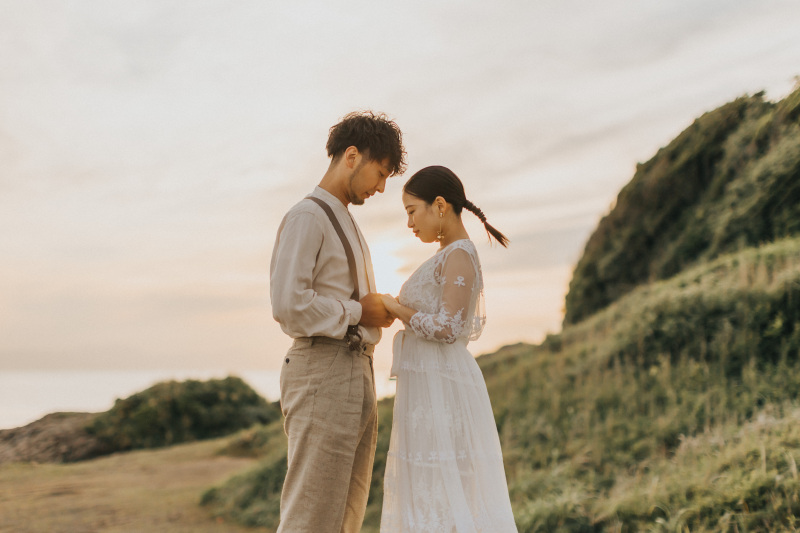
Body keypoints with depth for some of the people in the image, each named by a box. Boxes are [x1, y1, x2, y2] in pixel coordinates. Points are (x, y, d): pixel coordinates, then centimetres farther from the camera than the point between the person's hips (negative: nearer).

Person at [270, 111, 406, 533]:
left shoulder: (345, 223, 23)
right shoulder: (306, 218, -8)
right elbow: (288, 306, -20)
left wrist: (379, 309, 11)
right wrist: (360, 311, -11)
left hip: (355, 372, 10)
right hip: (322, 373, -10)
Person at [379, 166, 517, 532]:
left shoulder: (459, 255, -11)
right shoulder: (455, 257, 18)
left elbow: (448, 329, -19)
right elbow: (474, 327, 24)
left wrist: (394, 308, -8)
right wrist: (410, 309, 25)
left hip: (440, 389, -10)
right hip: (431, 385, 10)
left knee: (442, 497, -8)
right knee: (431, 498, 11)